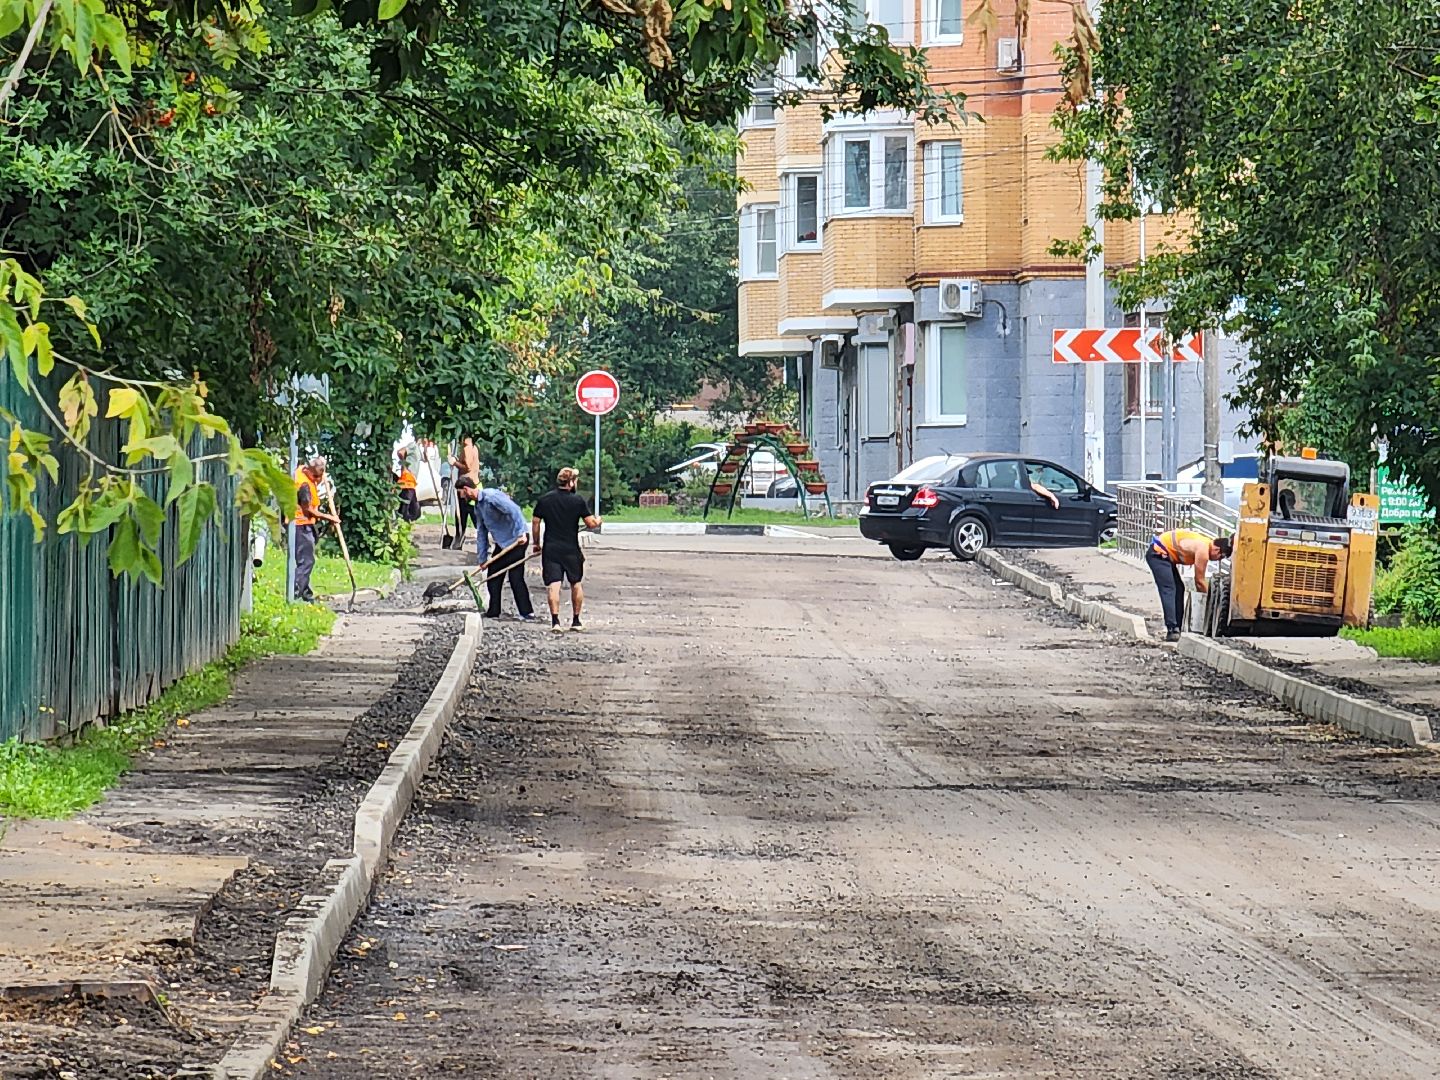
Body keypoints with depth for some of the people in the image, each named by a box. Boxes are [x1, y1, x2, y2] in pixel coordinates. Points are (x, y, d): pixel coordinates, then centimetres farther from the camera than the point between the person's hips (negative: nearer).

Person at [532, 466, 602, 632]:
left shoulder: (544, 500, 1)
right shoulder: (578, 501, -7)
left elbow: (535, 523, 4)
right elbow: (591, 524, -8)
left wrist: (536, 543, 17)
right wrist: (598, 521, 16)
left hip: (550, 549, 1)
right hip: (571, 550, -1)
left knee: (553, 584, -5)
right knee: (575, 584, 17)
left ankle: (555, 621, -18)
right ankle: (576, 621, 22)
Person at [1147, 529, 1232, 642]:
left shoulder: (1205, 544, 9)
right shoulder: (1203, 550, -21)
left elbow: (1198, 580, 17)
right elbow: (1200, 581, -12)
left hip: (1163, 555, 11)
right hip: (1158, 553, -11)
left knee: (1178, 589, 12)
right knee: (1169, 590, -18)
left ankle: (1176, 628, 11)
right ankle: (1172, 630, -27)